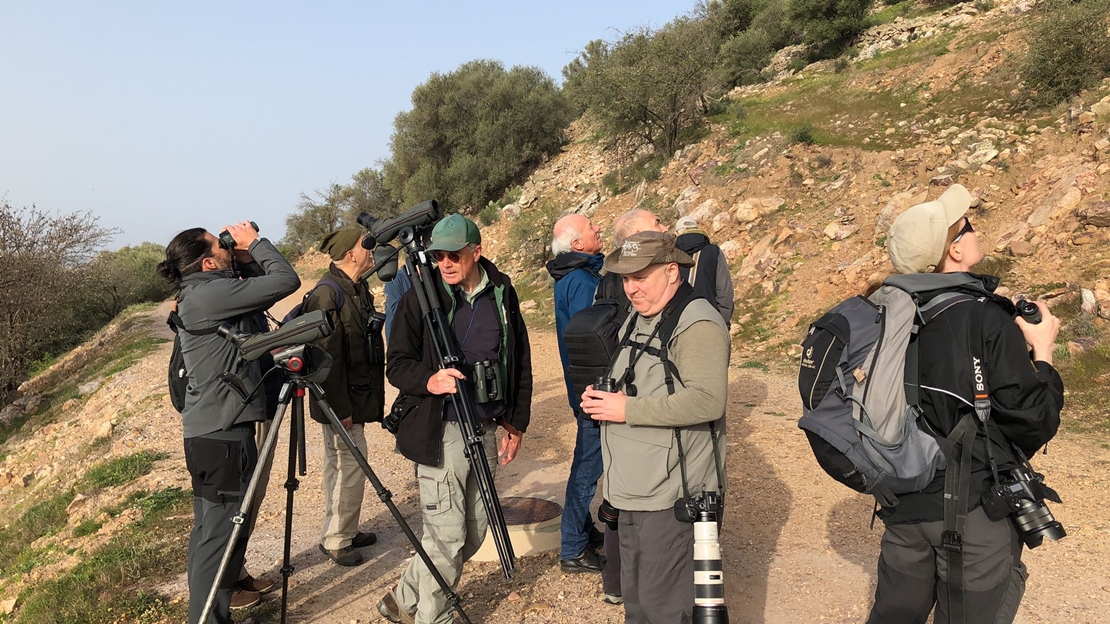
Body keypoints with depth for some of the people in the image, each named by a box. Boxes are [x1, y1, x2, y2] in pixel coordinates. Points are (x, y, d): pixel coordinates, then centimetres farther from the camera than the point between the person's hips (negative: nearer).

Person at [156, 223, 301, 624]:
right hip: (223, 436, -10)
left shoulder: (201, 295, 12)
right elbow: (286, 281, -19)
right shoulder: (210, 294, -17)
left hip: (208, 432, 10)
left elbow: (265, 288, 20)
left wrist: (247, 259, 7)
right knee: (222, 533, -3)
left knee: (211, 529, 21)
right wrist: (255, 243, -7)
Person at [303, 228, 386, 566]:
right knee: (352, 463, -4)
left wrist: (373, 396, 18)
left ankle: (343, 531, 29)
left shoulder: (358, 288, 9)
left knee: (340, 464, 17)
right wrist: (341, 408, -21)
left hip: (357, 395, 9)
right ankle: (336, 541, 10)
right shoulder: (328, 293, -20)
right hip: (341, 399, -9)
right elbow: (328, 356, -22)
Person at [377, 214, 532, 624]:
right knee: (447, 537, -3)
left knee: (474, 532, 13)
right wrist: (429, 380, -27)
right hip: (441, 432, -5)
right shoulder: (419, 298, -5)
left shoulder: (502, 294, 5)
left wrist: (516, 422, 9)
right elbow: (397, 365, -5)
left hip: (486, 430, 5)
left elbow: (521, 363, 12)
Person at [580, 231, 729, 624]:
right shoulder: (637, 320, 14)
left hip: (672, 496, -9)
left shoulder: (697, 324, -16)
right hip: (633, 490, 9)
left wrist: (627, 409, -23)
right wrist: (603, 397, 4)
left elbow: (707, 400, -27)